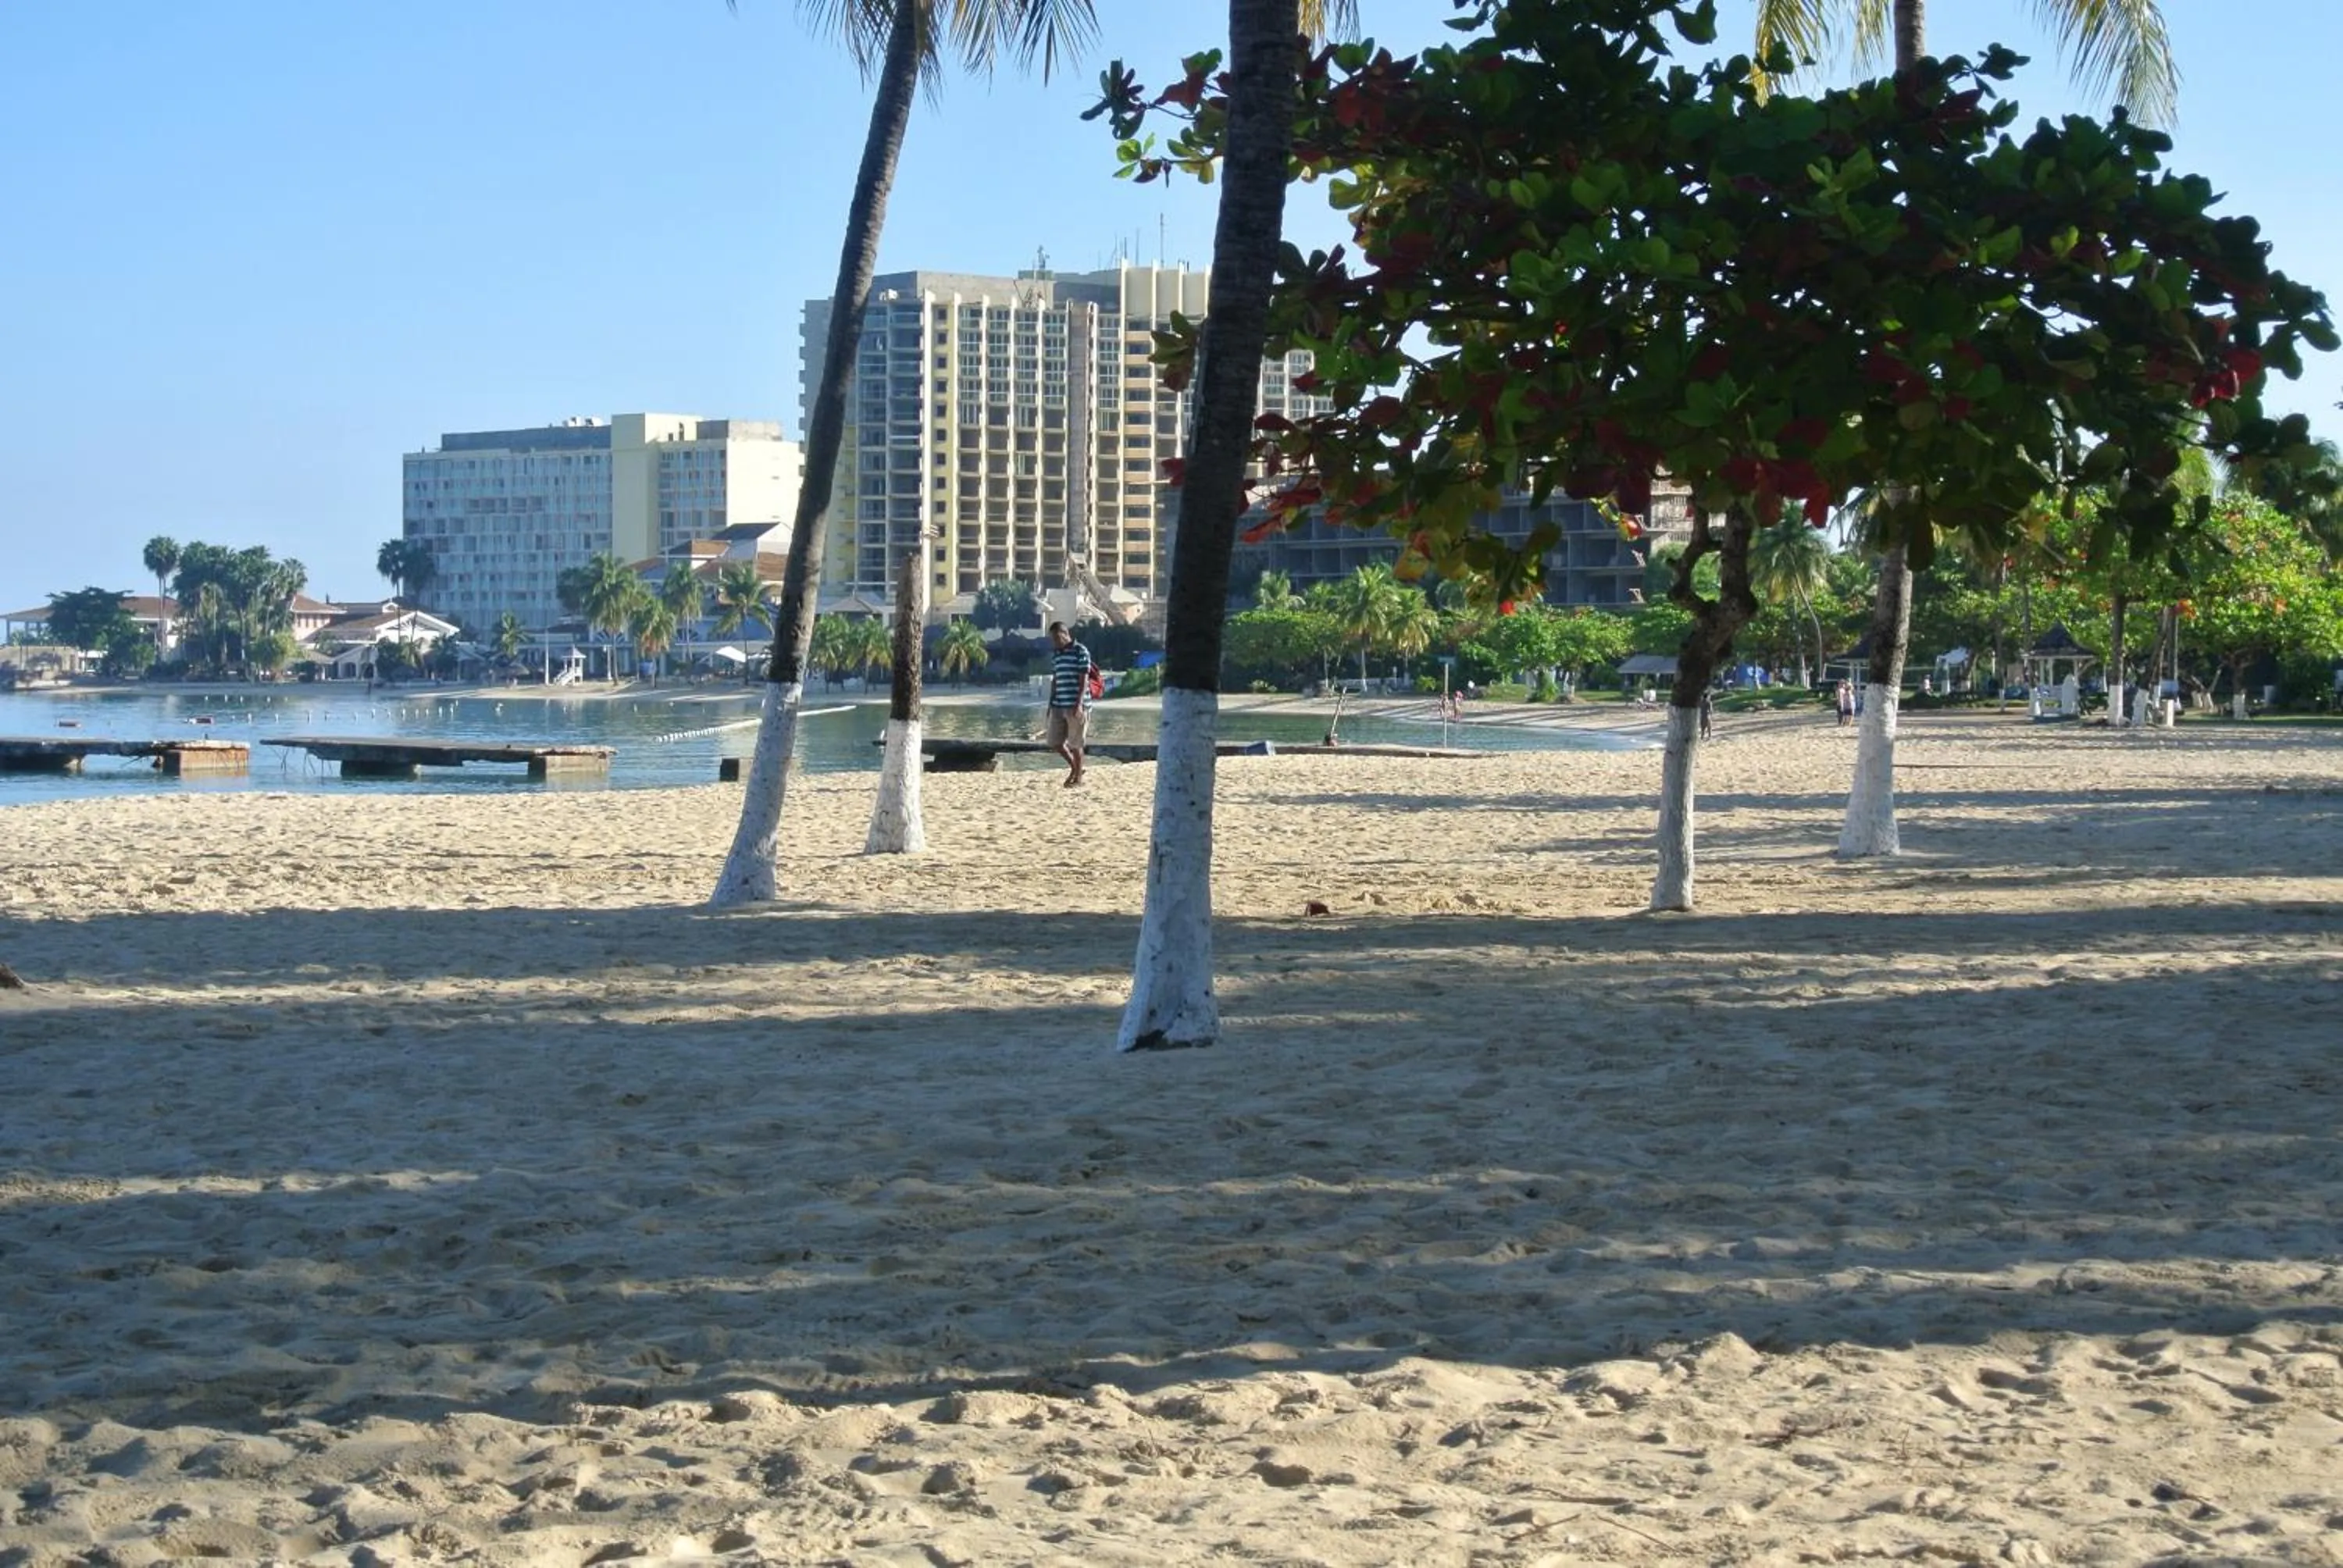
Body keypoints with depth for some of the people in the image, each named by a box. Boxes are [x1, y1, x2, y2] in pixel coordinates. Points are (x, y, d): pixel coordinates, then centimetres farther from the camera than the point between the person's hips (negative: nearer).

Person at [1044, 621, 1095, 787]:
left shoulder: (1080, 652, -8)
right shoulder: (1055, 655, 13)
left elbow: (1084, 680, -12)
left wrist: (1079, 704, -19)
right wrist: (1051, 705, 16)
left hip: (1076, 706, -7)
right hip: (1059, 705, 7)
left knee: (1075, 743, 0)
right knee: (1054, 741, 7)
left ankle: (1078, 777, 14)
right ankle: (1074, 768, 26)